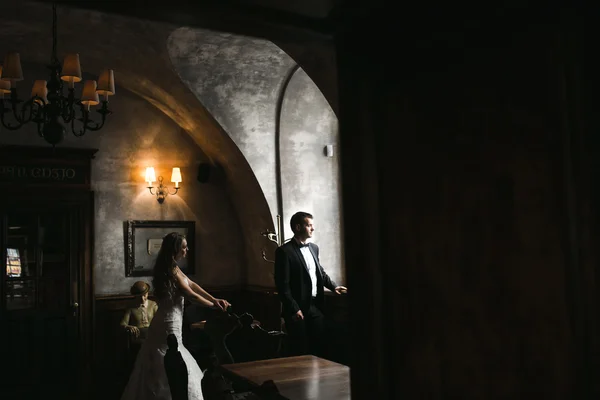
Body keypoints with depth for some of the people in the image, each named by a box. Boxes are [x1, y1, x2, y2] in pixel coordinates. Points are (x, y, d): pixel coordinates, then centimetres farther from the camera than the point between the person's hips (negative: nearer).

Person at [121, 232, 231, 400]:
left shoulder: (171, 267, 10)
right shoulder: (172, 270, -19)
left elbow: (192, 284, 11)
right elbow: (190, 295, -16)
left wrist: (215, 299, 7)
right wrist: (214, 305, -3)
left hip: (165, 322, 9)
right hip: (169, 324, -9)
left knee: (158, 370, 17)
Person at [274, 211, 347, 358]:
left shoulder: (314, 247, 11)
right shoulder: (284, 251, -12)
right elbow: (282, 285, -14)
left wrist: (334, 286, 11)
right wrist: (294, 309, -16)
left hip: (316, 305, 7)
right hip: (298, 308, -6)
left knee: (321, 345, 10)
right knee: (301, 350, 3)